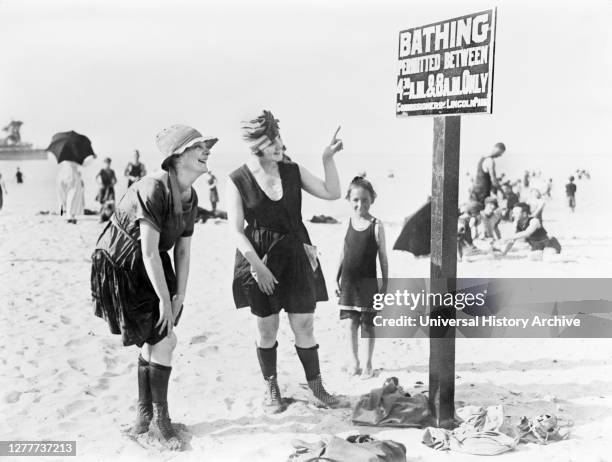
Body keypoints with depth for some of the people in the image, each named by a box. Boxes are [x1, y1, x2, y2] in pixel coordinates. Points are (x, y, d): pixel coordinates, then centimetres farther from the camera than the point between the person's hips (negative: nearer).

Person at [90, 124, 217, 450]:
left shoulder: (190, 197, -1)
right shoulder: (153, 188, -27)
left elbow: (182, 251, 3)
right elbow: (149, 251, -27)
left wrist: (180, 296, -3)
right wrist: (164, 299, -22)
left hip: (152, 268, 8)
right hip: (120, 268, -8)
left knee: (154, 341, 12)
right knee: (164, 340, -8)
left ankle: (144, 416, 28)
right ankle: (159, 421, 8)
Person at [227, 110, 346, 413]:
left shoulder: (293, 171, 3)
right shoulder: (238, 181, -7)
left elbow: (332, 193, 2)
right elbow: (236, 230, -9)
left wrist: (328, 159, -8)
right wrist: (258, 265, -15)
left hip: (296, 255, 3)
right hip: (259, 260, -2)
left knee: (304, 326, 5)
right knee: (267, 329, 8)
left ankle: (317, 389, 20)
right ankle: (271, 390, 27)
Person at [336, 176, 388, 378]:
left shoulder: (376, 225, -9)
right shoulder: (349, 222, 3)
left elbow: (383, 256, -5)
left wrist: (385, 282, -5)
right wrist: (338, 276, 11)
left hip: (368, 282, -3)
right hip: (349, 281, 4)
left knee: (368, 324, 4)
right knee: (352, 323, 9)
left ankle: (368, 364, 18)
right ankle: (355, 362, 21)